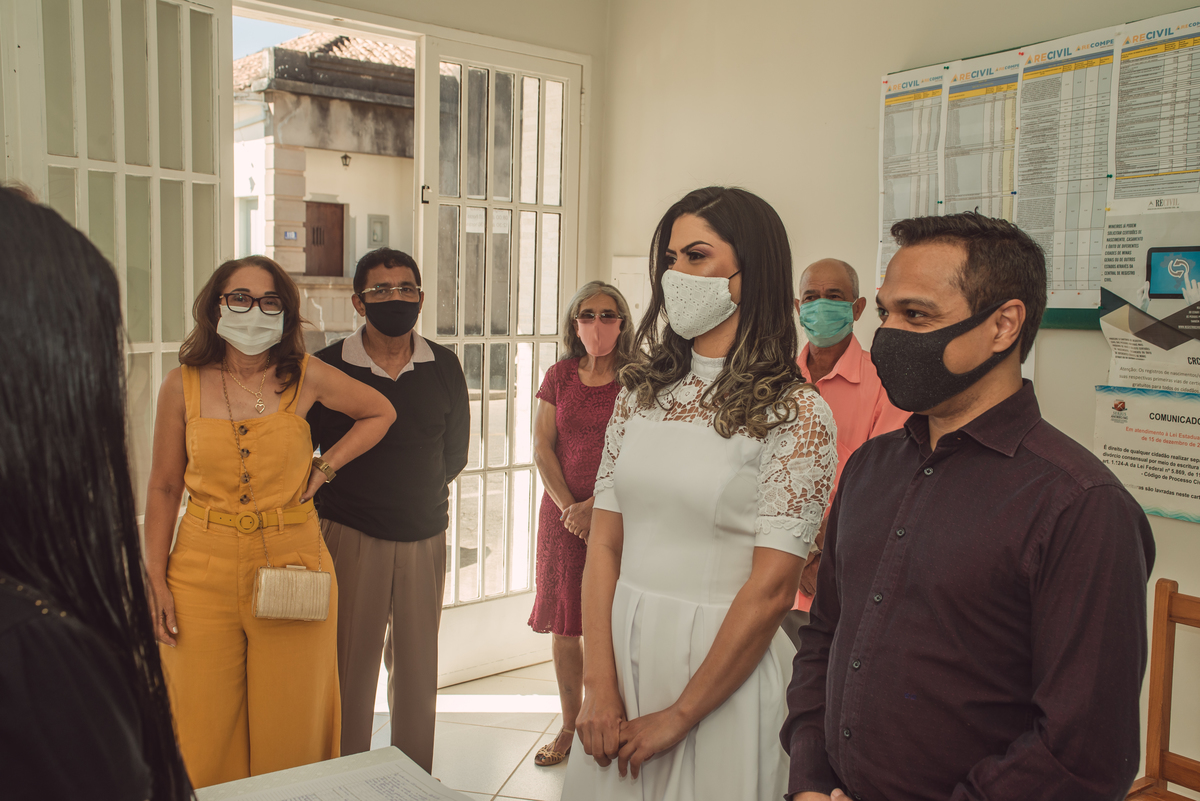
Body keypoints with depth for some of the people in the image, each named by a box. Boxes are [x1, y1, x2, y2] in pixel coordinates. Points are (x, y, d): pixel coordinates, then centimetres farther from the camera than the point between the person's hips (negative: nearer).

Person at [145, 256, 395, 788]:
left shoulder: (306, 377, -1)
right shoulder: (183, 385, 0)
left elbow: (380, 413, 15)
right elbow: (163, 488, 5)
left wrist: (324, 468, 5)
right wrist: (155, 581, 0)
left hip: (292, 564, 0)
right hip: (204, 570, 1)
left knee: (289, 731, 8)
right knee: (205, 735, 7)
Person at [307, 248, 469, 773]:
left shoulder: (444, 367, 3)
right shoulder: (328, 367, -4)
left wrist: (415, 496, 7)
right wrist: (333, 506, 0)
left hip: (425, 537, 3)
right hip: (350, 536, -2)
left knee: (418, 668, 11)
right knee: (351, 669, 3)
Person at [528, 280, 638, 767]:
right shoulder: (559, 377, 8)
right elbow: (542, 447, 5)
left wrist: (595, 505, -14)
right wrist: (568, 506, -6)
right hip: (564, 513, 3)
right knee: (565, 623, 8)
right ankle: (570, 726, 23)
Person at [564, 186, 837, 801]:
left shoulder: (796, 412, -11)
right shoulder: (641, 390, 3)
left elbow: (771, 589, -14)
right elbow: (604, 543, 1)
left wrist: (679, 715, -11)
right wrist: (599, 688, -6)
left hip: (722, 666, -4)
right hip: (621, 647, 5)